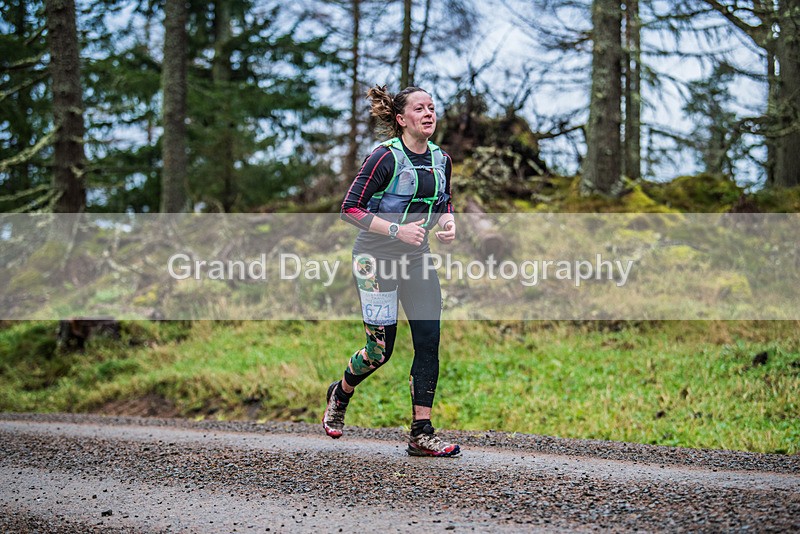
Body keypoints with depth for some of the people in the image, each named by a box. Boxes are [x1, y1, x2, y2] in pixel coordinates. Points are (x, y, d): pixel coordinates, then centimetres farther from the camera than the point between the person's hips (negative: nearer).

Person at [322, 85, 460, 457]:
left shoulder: (440, 159, 4)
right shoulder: (386, 157, -16)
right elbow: (350, 208, -16)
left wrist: (448, 223, -2)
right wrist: (397, 230, -24)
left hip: (417, 258, 6)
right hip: (376, 258, -6)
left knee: (429, 341, -4)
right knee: (380, 350, -3)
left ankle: (421, 434, 2)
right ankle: (340, 395, 30)